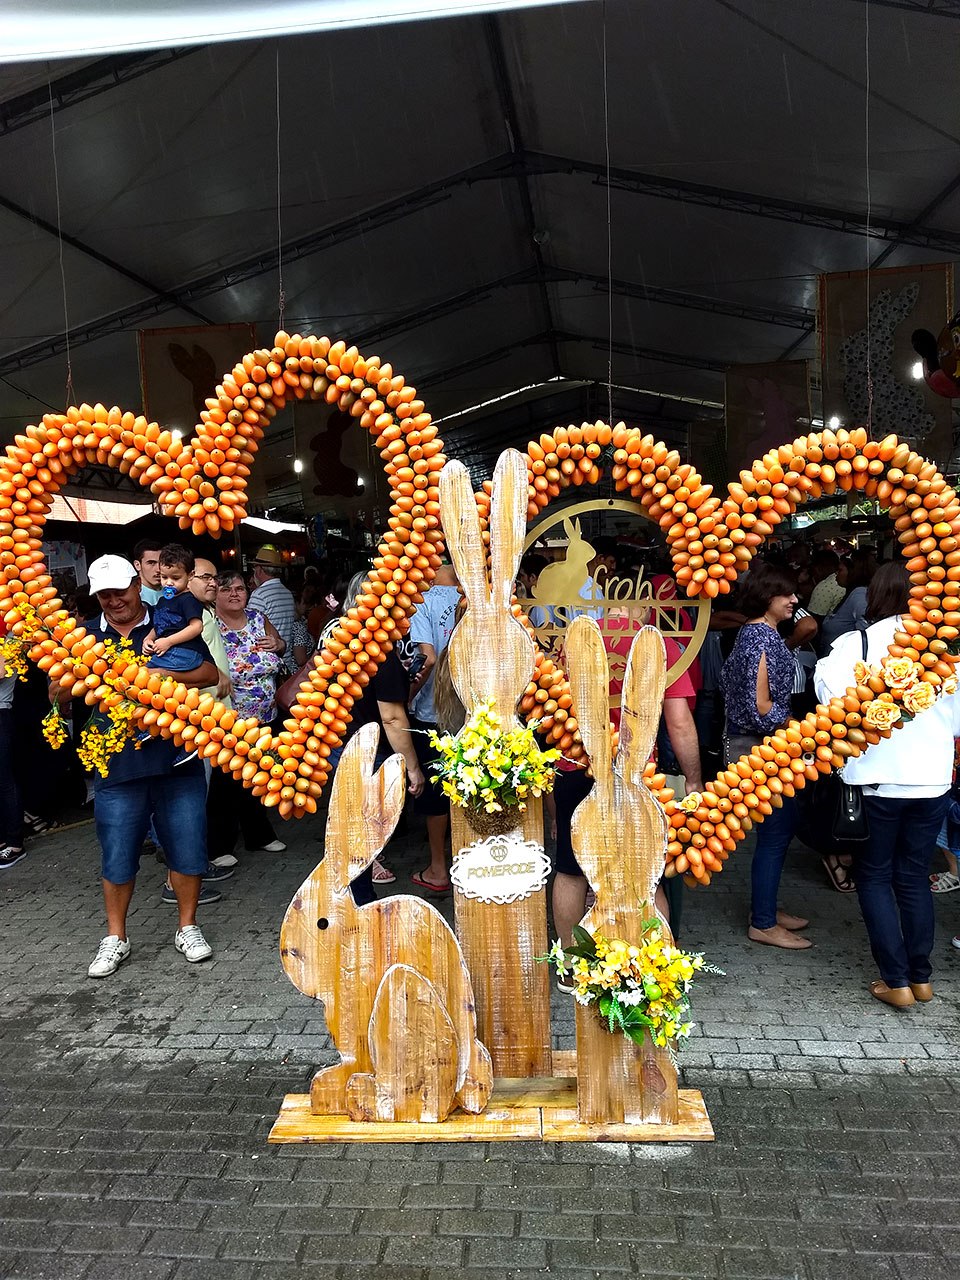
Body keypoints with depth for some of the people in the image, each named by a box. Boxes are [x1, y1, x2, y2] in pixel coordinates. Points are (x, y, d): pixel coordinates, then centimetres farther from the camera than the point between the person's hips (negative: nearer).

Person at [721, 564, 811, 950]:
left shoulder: (753, 632, 11)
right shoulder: (763, 637, -19)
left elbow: (728, 680, 17)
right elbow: (761, 705, -25)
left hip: (758, 745, 10)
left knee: (784, 823, 19)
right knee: (774, 831, -1)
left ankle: (765, 906, 31)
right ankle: (763, 924, 12)